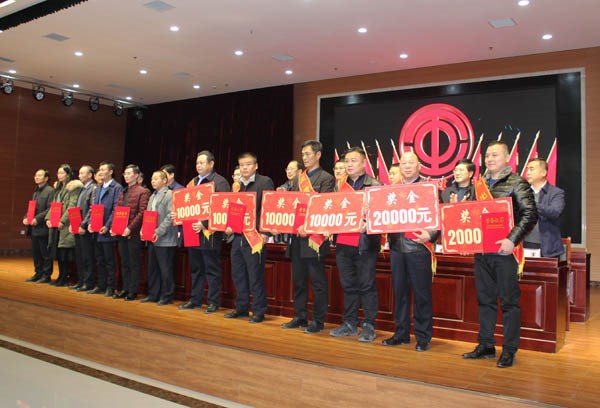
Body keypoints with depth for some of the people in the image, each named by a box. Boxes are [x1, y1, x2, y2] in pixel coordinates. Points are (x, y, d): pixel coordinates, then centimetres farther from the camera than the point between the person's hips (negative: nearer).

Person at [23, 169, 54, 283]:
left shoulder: (50, 191, -8)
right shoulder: (36, 192, 18)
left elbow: (50, 209, -15)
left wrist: (38, 219, -19)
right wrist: (26, 217, 5)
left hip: (43, 227, -8)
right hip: (34, 228, 8)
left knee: (45, 253, -1)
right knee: (35, 253, 13)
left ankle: (46, 275, 6)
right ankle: (38, 273, 22)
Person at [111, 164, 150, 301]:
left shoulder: (143, 192, -6)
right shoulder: (122, 192, 18)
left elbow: (142, 213, -13)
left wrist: (130, 228, -19)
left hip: (134, 233, -7)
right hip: (121, 233, 7)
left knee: (134, 263, 0)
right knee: (124, 263, 13)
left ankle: (133, 291, 6)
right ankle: (125, 289, 21)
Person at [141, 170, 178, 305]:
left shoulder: (170, 195, -8)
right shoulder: (152, 196, 18)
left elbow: (170, 216, -16)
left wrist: (159, 231, -20)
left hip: (164, 239, -8)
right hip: (152, 238, 8)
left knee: (165, 269, -1)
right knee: (152, 268, 13)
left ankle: (167, 296, 9)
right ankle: (153, 294, 23)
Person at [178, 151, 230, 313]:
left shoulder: (220, 182, -6)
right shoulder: (193, 182, 17)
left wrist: (204, 224, -20)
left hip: (210, 233, -7)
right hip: (193, 232, 7)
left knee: (212, 269, 1)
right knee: (196, 268, 15)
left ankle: (213, 302, 9)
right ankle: (195, 300, 24)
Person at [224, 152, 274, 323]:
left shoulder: (265, 182, -4)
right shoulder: (236, 184, 16)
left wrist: (265, 233, -17)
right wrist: (228, 226, 4)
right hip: (237, 236, 7)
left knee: (255, 276, -2)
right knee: (238, 275, 13)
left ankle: (258, 311, 9)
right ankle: (241, 308, 25)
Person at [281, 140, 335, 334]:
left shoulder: (326, 179, -4)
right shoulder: (298, 179, 17)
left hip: (314, 236, -7)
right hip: (297, 237, 7)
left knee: (318, 282, 1)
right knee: (298, 280, 13)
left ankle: (318, 320, 9)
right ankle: (300, 316, 23)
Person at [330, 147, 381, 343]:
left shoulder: (375, 185, -1)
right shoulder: (339, 185, 15)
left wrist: (370, 224, -23)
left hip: (365, 242, -5)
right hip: (343, 242, 5)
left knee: (366, 285, 0)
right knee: (348, 285, 12)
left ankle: (369, 326, 10)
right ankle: (350, 323, 22)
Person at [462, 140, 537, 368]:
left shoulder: (517, 183, -4)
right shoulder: (480, 184, 14)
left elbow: (530, 214, -12)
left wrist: (512, 240, -22)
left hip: (504, 251, -6)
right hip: (481, 251, 6)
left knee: (509, 301, 3)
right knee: (485, 300, 12)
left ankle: (509, 351, 12)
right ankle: (486, 346, 23)